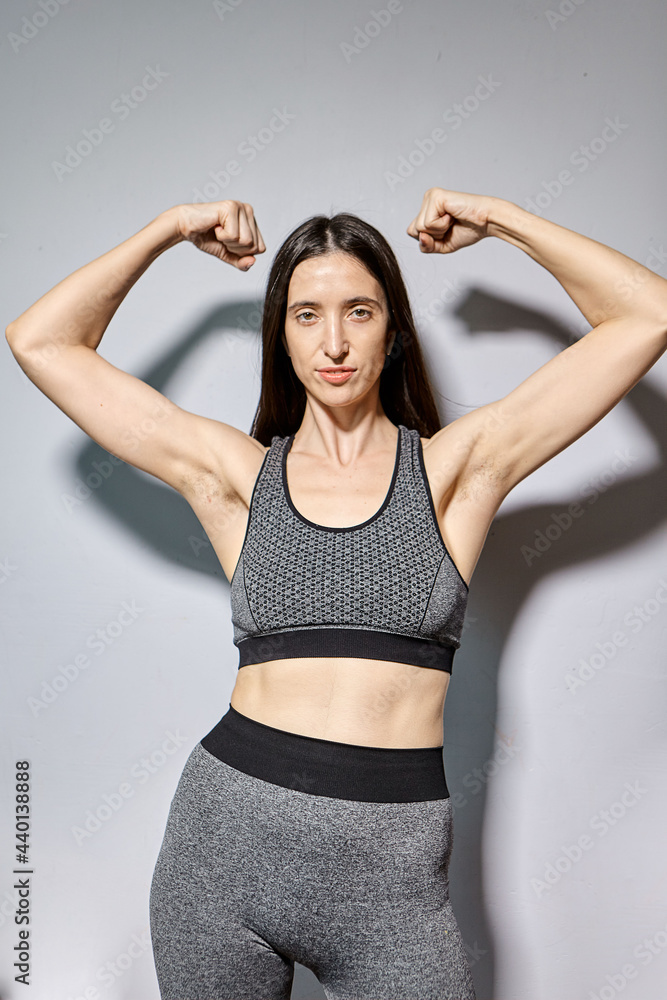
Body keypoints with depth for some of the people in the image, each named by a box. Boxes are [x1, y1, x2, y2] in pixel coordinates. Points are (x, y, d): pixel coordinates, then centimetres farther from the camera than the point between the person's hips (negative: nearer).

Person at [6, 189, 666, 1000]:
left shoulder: (455, 467, 0)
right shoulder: (236, 473, 2)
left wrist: (494, 218, 3)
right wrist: (171, 229, 7)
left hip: (391, 873, -1)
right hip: (225, 841, 2)